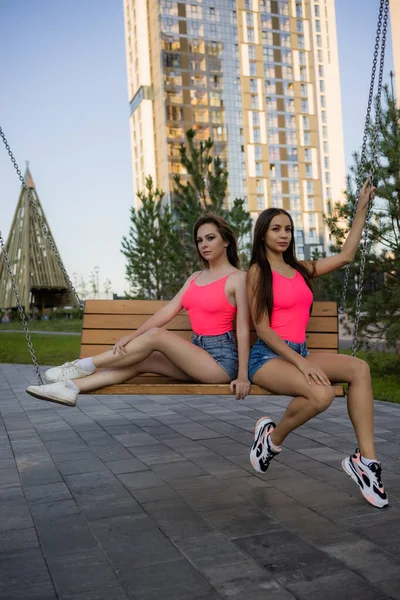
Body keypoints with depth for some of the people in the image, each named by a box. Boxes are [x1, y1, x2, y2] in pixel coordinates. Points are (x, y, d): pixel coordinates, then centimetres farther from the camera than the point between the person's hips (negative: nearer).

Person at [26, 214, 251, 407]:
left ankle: (85, 366, -14)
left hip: (221, 358, -6)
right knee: (138, 362, -13)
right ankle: (70, 387, -20)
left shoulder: (238, 278, -5)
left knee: (156, 335, -22)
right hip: (197, 354, 6)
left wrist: (243, 374, -18)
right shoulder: (195, 278, 15)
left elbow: (243, 329, -10)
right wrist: (131, 337, -5)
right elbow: (168, 310, 6)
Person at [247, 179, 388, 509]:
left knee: (359, 368, -20)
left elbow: (346, 255, 18)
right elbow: (261, 327, -9)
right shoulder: (257, 272, -2)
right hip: (268, 356, -6)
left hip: (300, 351, 6)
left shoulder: (301, 269, 16)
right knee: (322, 394, -33)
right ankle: (272, 438, -4)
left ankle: (365, 460, -20)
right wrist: (301, 362, -18)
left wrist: (362, 209, 18)